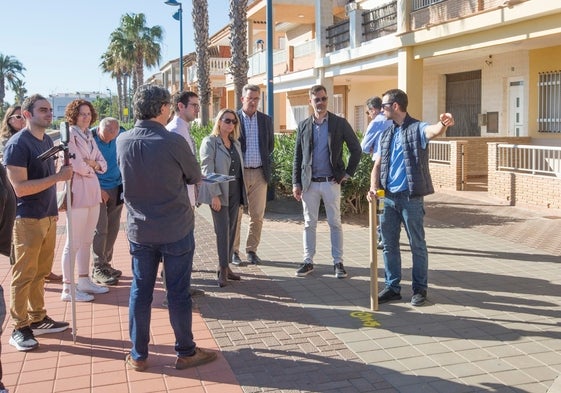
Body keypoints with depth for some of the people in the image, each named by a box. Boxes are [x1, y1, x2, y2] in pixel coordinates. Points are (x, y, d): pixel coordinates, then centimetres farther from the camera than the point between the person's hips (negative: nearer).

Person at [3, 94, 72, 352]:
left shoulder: (48, 140, 11)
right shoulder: (17, 144, -13)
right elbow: (20, 187, -19)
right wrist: (58, 177, -21)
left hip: (48, 217, 7)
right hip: (27, 219, -7)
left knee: (41, 273, 13)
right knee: (23, 275, 0)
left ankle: (38, 319, 24)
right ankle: (19, 328, 9)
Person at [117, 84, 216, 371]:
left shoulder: (123, 141, -3)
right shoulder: (173, 142, -17)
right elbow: (195, 177, -3)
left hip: (139, 229, 4)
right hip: (176, 229, -4)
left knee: (140, 290, 12)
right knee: (178, 292, 6)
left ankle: (138, 355, 22)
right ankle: (186, 352, 19)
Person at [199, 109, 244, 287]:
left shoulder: (236, 143, 14)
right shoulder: (210, 142, -6)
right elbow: (207, 170, -12)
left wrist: (242, 192, 9)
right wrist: (215, 195, -18)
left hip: (235, 192, 6)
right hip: (219, 192, -6)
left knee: (231, 230, 8)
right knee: (223, 231, -5)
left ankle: (225, 266, 17)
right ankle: (223, 269, 3)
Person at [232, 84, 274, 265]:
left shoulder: (266, 120, 9)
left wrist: (264, 160, 11)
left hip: (259, 173, 3)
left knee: (257, 215, 5)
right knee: (235, 215, 4)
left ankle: (252, 250, 17)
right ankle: (233, 251, 15)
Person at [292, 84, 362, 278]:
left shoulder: (340, 123, 0)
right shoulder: (304, 126, 6)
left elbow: (356, 149, 3)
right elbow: (297, 157, 8)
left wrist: (347, 173, -2)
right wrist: (296, 183, 2)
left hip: (331, 182, -2)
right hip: (310, 182, 2)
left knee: (335, 224, 4)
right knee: (309, 224, 8)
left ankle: (338, 262, 13)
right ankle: (308, 261, 17)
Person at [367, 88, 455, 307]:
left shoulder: (416, 129, -6)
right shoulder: (385, 135, 14)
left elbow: (434, 131, -28)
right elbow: (378, 165, 13)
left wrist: (444, 124, -52)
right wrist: (373, 188, -4)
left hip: (411, 197, -6)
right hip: (388, 197, 6)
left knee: (417, 245, 5)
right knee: (389, 244, 11)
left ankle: (420, 289, 17)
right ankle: (392, 287, 22)